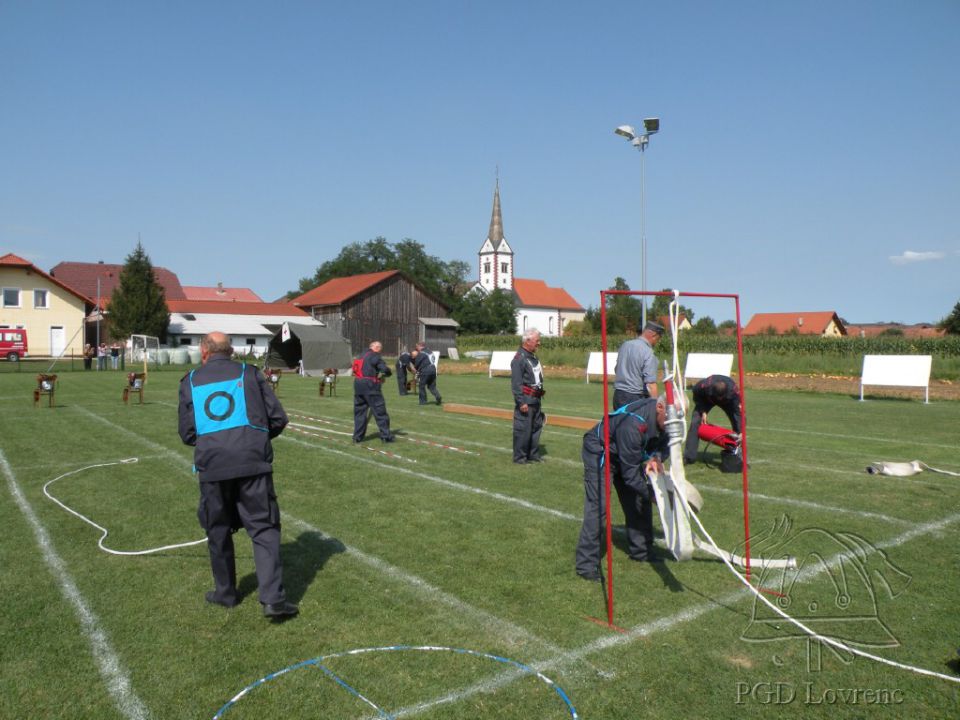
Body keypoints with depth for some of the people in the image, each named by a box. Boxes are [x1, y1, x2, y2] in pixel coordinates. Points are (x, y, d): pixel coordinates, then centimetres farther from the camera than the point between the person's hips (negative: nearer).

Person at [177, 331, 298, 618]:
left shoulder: (190, 381, 10)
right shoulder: (249, 373, 7)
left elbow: (187, 433, 11)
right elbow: (278, 419, 4)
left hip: (212, 466, 1)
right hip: (254, 462, -1)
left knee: (218, 531, 18)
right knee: (264, 528, 4)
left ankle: (225, 592, 31)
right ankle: (272, 598, -3)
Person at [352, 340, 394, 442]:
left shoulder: (362, 356, 20)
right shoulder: (375, 356, -5)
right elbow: (385, 369, -13)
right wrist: (385, 374, 10)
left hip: (357, 384, 7)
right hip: (369, 384, -7)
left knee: (359, 410, 14)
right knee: (379, 410, 0)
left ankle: (357, 436, 15)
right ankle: (386, 436, 2)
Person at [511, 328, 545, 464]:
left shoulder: (533, 357, 16)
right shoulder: (519, 358, -14)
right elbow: (516, 383, -17)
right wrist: (521, 402, -20)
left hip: (536, 401, 9)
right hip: (526, 401, -9)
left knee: (536, 427, 14)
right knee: (523, 429, -4)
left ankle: (533, 455, 24)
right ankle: (519, 457, 5)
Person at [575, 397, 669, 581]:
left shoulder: (662, 418, -16)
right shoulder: (632, 425, -39)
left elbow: (662, 443, 2)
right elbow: (630, 473, -31)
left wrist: (656, 458, -20)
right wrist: (651, 493, -25)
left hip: (627, 453, 8)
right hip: (599, 452, -8)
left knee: (639, 500, 9)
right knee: (598, 506, -16)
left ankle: (641, 551, 25)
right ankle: (587, 564, -11)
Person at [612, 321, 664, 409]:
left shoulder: (625, 345, 7)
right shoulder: (648, 353, -15)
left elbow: (616, 370, 20)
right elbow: (650, 384, -20)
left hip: (618, 395, 7)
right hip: (636, 398, -7)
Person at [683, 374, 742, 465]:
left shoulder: (734, 390, -41)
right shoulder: (705, 385, -41)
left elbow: (738, 411, -35)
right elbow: (696, 393, -17)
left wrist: (740, 432, -40)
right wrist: (703, 412, -24)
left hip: (727, 402, 1)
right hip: (706, 399, -1)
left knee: (737, 423, -14)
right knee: (695, 422, -16)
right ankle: (689, 457, -12)